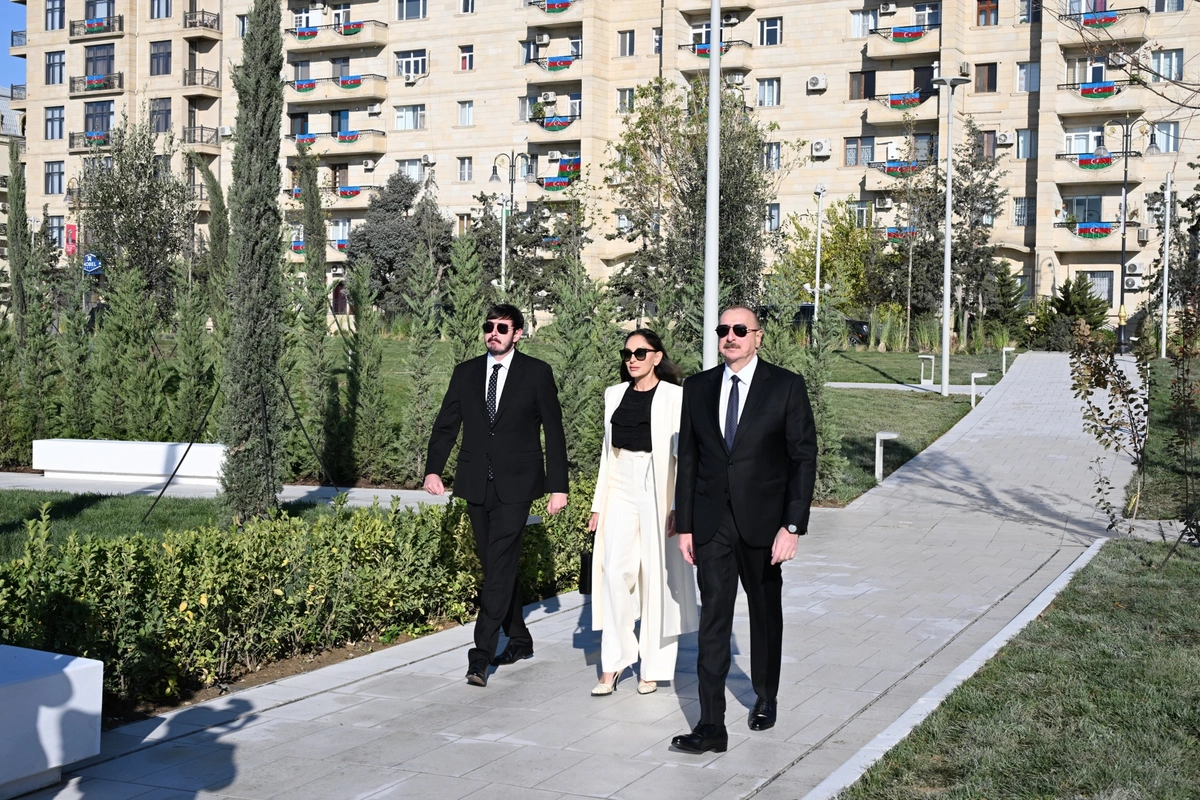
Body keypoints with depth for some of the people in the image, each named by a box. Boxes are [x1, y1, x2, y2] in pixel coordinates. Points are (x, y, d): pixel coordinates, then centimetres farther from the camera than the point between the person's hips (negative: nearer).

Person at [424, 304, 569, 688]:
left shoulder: (537, 373, 0)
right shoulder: (465, 373, 10)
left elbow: (554, 432, 0)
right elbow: (445, 425, 7)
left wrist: (558, 486, -4)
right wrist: (433, 469, -8)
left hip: (515, 485, -4)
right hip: (477, 484, 5)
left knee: (499, 566, -12)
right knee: (494, 565, 12)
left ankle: (481, 655, -14)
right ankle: (518, 640, 28)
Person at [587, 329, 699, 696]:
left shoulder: (675, 397, -3)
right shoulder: (615, 394, 12)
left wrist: (678, 507, -14)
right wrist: (599, 504, 13)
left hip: (657, 491, -4)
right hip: (621, 490, 4)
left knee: (656, 576, 1)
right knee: (615, 572, -6)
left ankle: (653, 666, 12)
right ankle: (613, 663, 2)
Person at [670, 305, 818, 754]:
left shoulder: (786, 387, -5)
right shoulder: (698, 387, 5)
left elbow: (803, 459, -7)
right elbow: (688, 459, 8)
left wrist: (793, 526, -14)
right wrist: (684, 525, 5)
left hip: (763, 520, -1)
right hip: (711, 523, 2)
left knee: (765, 610, 16)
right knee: (713, 616, -4)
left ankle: (765, 698, 37)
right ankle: (711, 726, -4)